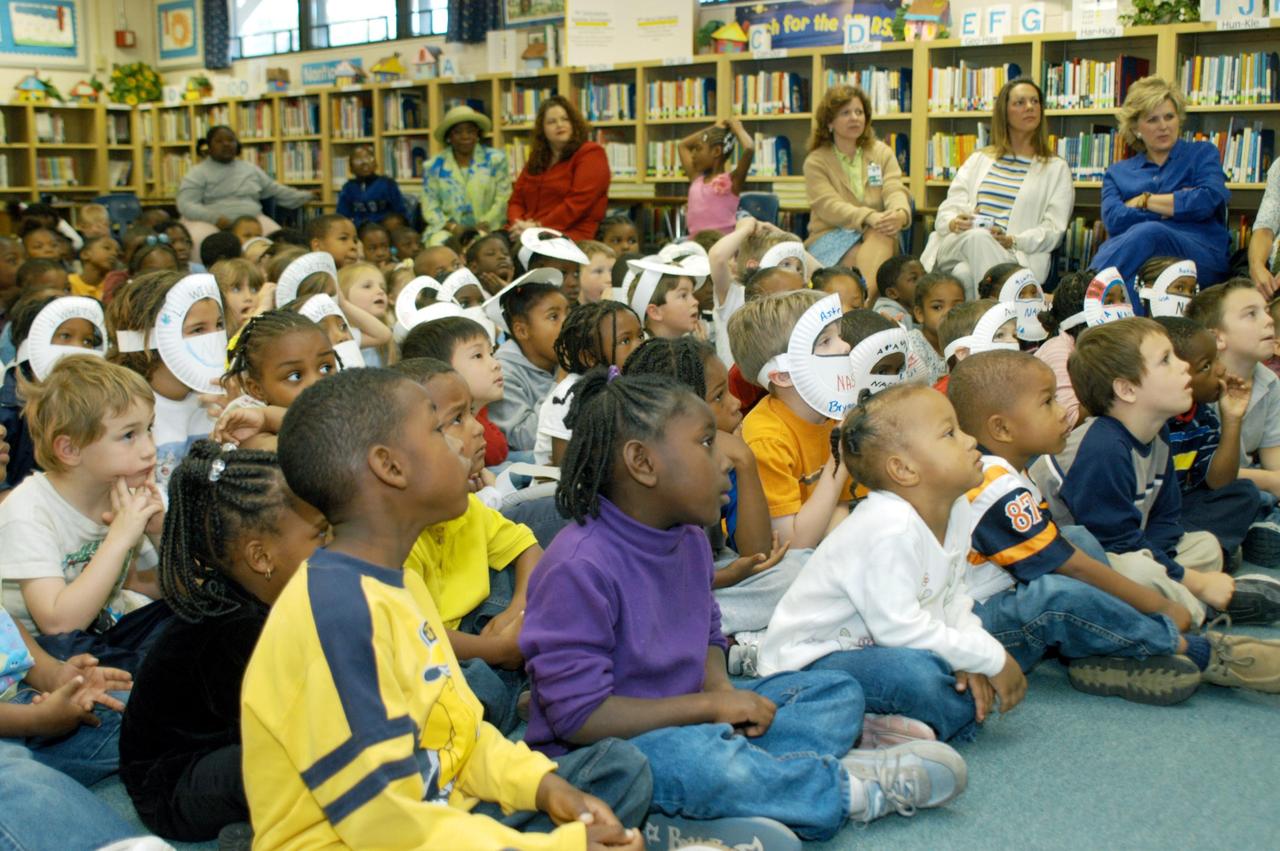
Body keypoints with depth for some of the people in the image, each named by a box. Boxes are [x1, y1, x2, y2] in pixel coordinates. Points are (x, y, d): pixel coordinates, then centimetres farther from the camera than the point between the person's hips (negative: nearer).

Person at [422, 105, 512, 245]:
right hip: (446, 230, 2)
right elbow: (430, 207, 5)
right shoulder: (434, 166, 10)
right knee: (438, 243, -31)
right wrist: (452, 226, -13)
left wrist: (484, 225, -14)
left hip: (485, 230, -2)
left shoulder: (495, 160, 7)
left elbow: (503, 199, 0)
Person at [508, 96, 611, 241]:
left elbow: (578, 202, -10)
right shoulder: (536, 159, 24)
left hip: (573, 236, -6)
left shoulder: (591, 154, 2)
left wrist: (539, 226, -15)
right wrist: (518, 224, -3)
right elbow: (516, 200, 20)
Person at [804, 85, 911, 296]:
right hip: (831, 237, -2)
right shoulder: (815, 161, 3)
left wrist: (901, 213, -30)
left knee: (883, 234, -36)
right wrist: (870, 217, -32)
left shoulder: (882, 153, 14)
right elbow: (829, 207, -13)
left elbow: (895, 190, -4)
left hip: (877, 234, 2)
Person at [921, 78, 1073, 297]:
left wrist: (1012, 241, -15)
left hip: (1013, 255, -2)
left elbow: (1053, 230, 5)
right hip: (955, 245, 2)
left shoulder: (1057, 168, 18)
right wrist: (954, 223, -12)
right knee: (977, 236, -38)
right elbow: (948, 208, 15)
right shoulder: (979, 159, 27)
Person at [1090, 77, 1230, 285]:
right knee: (1109, 248, -36)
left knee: (1148, 234, -38)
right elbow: (1113, 219, 1)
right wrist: (1176, 205, -2)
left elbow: (1207, 201, -3)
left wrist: (1144, 201, 5)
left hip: (1201, 255, -2)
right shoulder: (1118, 173, 23)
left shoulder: (1203, 153, 19)